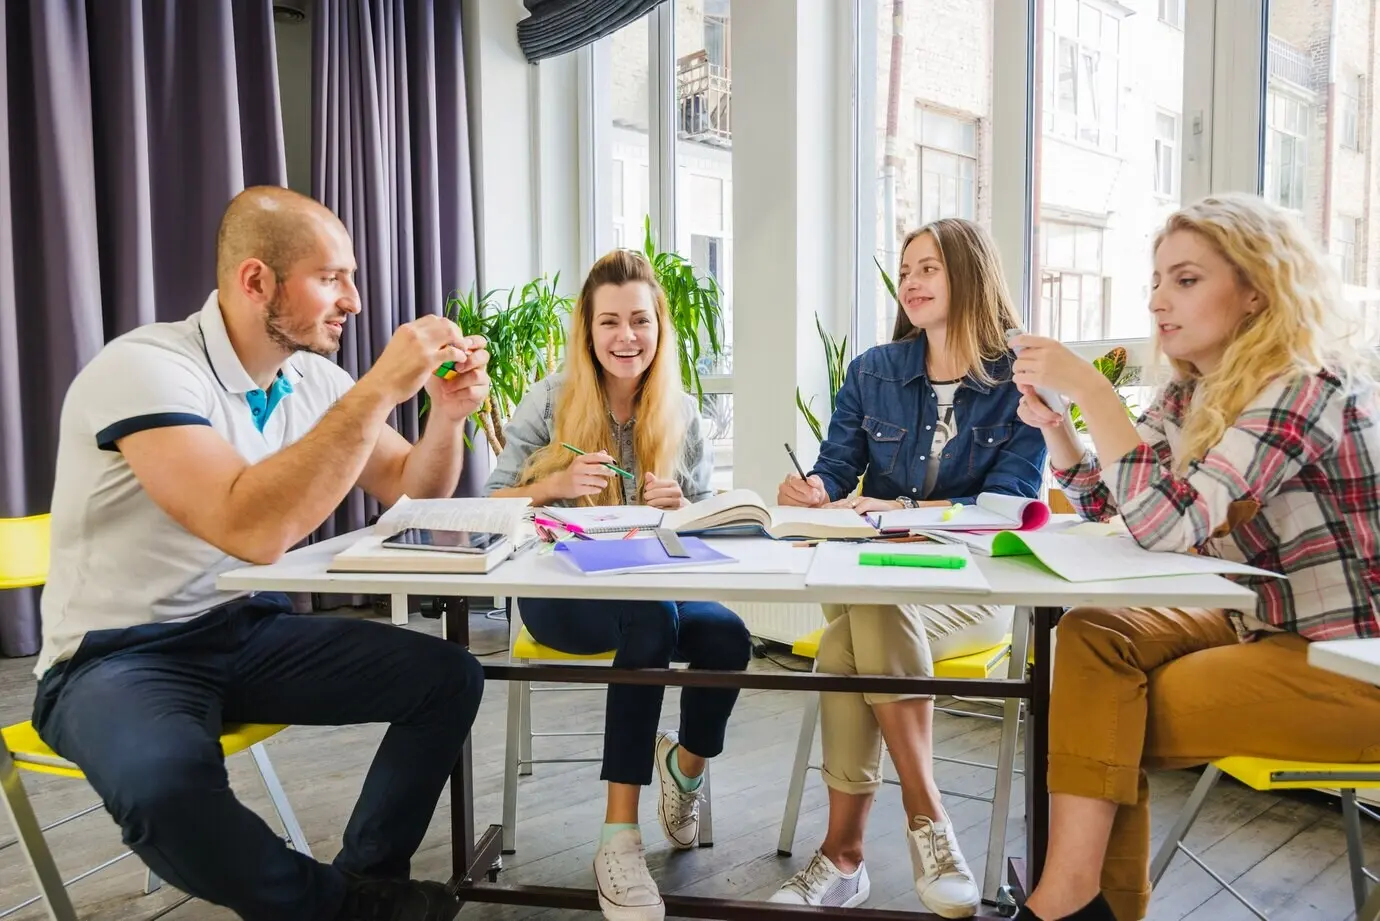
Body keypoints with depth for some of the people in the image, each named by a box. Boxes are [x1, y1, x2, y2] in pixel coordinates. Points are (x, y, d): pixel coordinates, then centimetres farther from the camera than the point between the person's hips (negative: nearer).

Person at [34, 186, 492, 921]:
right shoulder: (145, 368, -22)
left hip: (251, 634, 6)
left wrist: (447, 413, -12)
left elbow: (414, 494, 8)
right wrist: (377, 391, -34)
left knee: (448, 677, -8)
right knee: (166, 787, -37)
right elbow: (253, 530, -37)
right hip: (117, 657, -6)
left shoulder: (313, 379, 0)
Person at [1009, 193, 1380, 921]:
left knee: (1113, 715, -16)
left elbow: (1168, 521, -32)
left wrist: (1089, 387, -31)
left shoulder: (1305, 387, -21)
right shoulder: (1193, 390, 4)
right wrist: (1051, 422, -6)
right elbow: (1109, 501, 11)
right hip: (1261, 625, 8)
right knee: (1094, 636, -13)